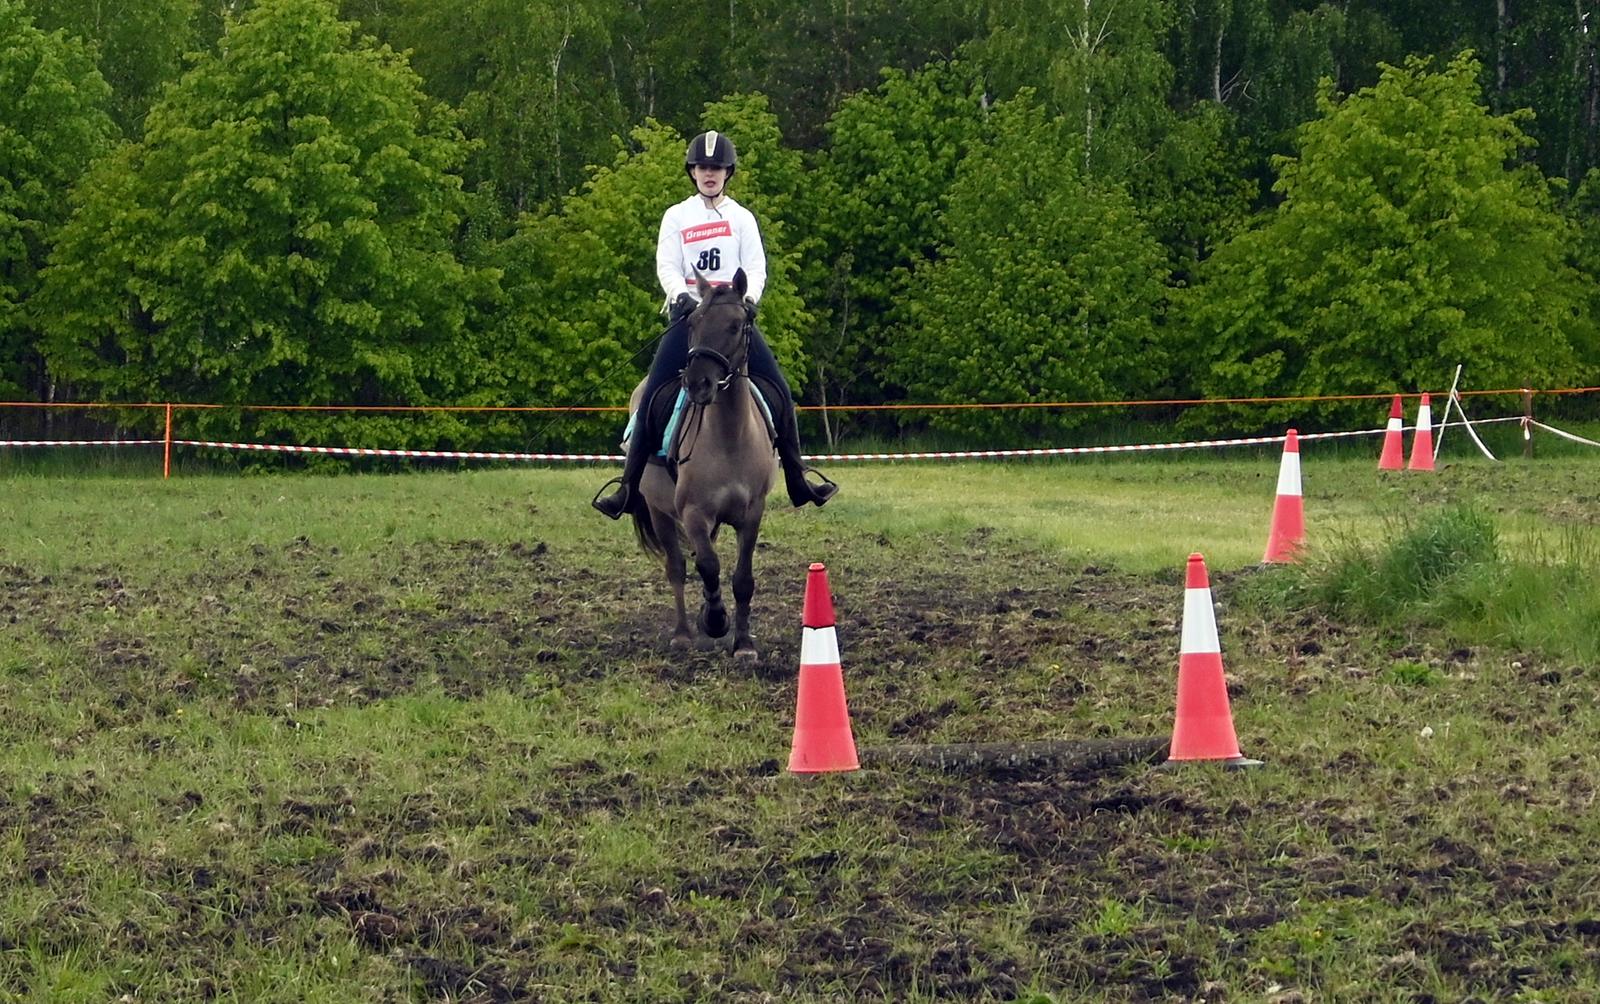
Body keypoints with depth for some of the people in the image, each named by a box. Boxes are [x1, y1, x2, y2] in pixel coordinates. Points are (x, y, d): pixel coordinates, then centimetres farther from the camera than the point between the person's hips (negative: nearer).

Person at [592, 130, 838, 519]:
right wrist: (682, 295, -19)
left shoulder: (742, 218, 11)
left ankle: (797, 481, 1)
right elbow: (667, 266, 1)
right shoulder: (676, 217, 10)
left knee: (779, 391, -8)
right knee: (653, 394, -13)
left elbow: (756, 267, 2)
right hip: (688, 313, -1)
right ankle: (628, 488, -11)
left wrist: (748, 298, -18)